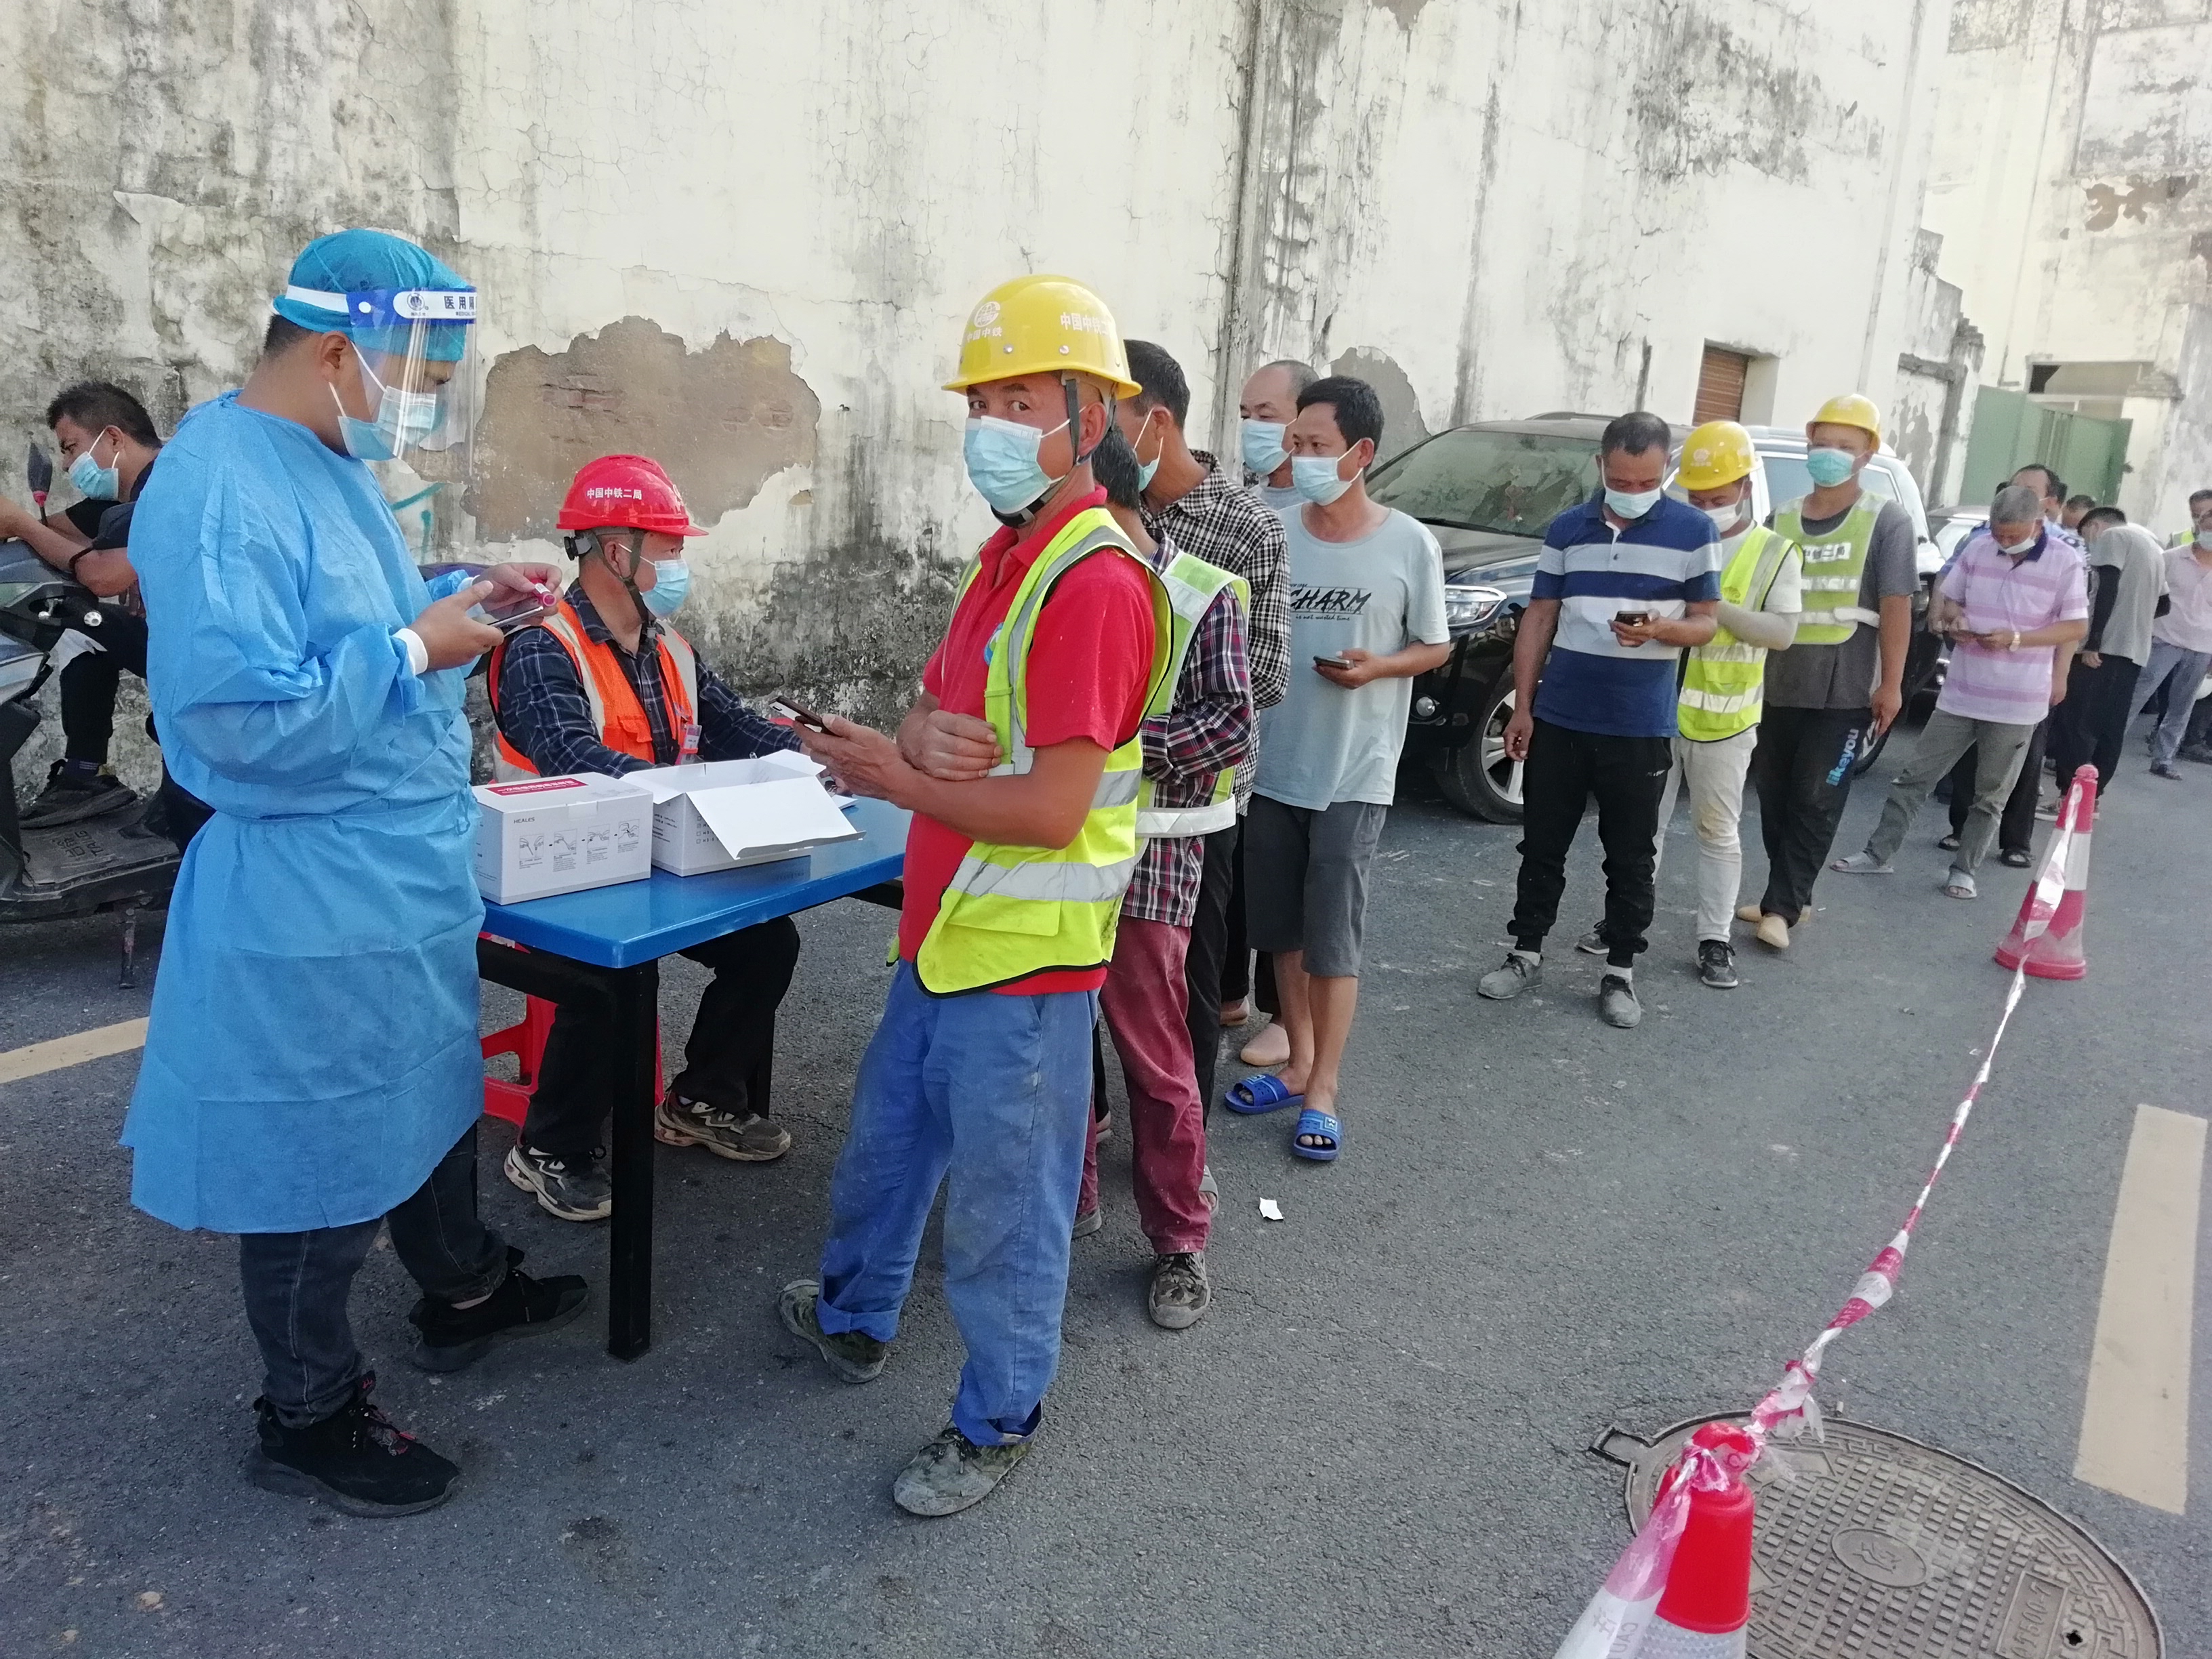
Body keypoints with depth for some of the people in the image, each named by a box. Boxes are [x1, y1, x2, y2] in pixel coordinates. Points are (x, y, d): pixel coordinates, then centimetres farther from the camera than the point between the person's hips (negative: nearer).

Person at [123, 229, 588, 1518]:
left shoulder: (330, 466, 8)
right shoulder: (220, 491, -23)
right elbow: (241, 716, -30)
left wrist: (456, 596, 5)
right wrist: (416, 649, -23)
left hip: (409, 869, 10)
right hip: (314, 901, -10)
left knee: (433, 1093, 25)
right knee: (323, 1158, 7)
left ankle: (463, 1292, 47)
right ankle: (309, 1415, 28)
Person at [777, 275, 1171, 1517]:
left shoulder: (1096, 581, -21)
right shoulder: (1007, 557, 10)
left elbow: (1052, 809, -26)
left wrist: (895, 779, -14)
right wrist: (920, 733, -12)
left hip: (1025, 957, -10)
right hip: (944, 934, 10)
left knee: (1004, 1200, 7)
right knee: (886, 1135, 26)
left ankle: (1001, 1419, 29)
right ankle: (855, 1317, 50)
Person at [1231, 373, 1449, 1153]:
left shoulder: (1410, 545, -7)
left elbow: (1435, 647, 3)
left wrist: (1377, 666, -16)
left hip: (1353, 774, -3)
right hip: (1272, 764, 4)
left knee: (1333, 936, 0)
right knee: (1281, 928, 13)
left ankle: (1322, 1090, 13)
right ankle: (1297, 1062, 30)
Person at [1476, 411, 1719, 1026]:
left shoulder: (1693, 530, -2)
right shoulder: (1567, 528, 5)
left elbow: (1707, 622, 0)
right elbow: (1539, 619, 8)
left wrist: (1658, 630, -22)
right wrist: (1522, 706, 4)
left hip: (1641, 727, -2)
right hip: (1558, 718, 2)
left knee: (1631, 858, 7)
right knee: (1542, 845, 10)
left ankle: (1620, 973, 19)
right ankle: (1527, 953, 24)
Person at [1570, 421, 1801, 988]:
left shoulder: (1775, 552, -1)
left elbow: (1782, 631, -9)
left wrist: (1715, 608, -20)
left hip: (1723, 722, -2)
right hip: (1656, 710, 2)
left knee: (1718, 832, 7)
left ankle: (1715, 940, 15)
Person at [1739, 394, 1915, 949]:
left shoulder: (1887, 522, -2)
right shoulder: (1782, 519, 9)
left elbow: (1896, 607, -5)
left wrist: (1891, 683, -9)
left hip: (1845, 690, -4)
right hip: (1777, 683, 4)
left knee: (1816, 801, -2)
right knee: (1774, 795, 9)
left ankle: (1783, 907, 0)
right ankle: (1789, 896, 22)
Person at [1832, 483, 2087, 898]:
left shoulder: (2066, 563, -7)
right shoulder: (1977, 547, 1)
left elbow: (2077, 627, -7)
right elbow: (1946, 597, 13)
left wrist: (2016, 639, -20)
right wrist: (1952, 618, -11)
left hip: (2017, 704, -3)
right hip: (1960, 692, 3)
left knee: (1990, 796, 8)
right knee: (1914, 776, 5)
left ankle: (1964, 870, 19)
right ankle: (1879, 853, 13)